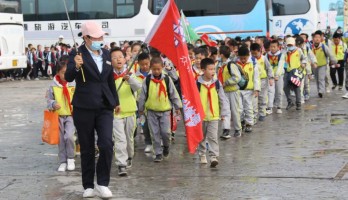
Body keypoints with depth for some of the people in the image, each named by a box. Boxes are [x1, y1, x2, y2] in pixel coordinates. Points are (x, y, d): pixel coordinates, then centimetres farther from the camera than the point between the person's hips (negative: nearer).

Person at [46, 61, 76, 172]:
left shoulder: (74, 84, -2)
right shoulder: (53, 86, 0)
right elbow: (49, 99, 6)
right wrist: (53, 104, -14)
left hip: (71, 115, -2)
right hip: (58, 116, 2)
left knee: (69, 136, -19)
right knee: (61, 139, 6)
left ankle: (70, 159, 2)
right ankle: (63, 162, 19)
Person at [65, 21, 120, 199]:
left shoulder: (106, 54, 10)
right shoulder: (77, 55, -6)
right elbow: (68, 77, -20)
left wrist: (116, 101, 28)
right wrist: (76, 66, -40)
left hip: (104, 107, 3)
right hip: (84, 108, -3)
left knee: (106, 144, -11)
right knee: (87, 148, 5)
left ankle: (102, 183, 1)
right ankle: (88, 185, 18)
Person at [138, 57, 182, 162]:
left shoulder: (167, 79, -2)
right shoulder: (147, 80, -2)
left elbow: (174, 94, 5)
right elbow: (143, 95, 6)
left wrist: (177, 107, 7)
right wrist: (141, 109, 10)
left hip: (165, 110, -1)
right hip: (151, 111, 1)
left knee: (165, 131, -5)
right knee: (155, 133, 3)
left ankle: (166, 146, 25)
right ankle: (158, 153, 12)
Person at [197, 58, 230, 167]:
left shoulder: (217, 83, -2)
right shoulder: (198, 84, -7)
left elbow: (223, 99, 4)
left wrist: (224, 113, 3)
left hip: (214, 116, 0)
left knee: (213, 137, -8)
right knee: (202, 137, 15)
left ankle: (214, 156, -11)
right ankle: (202, 155, 30)